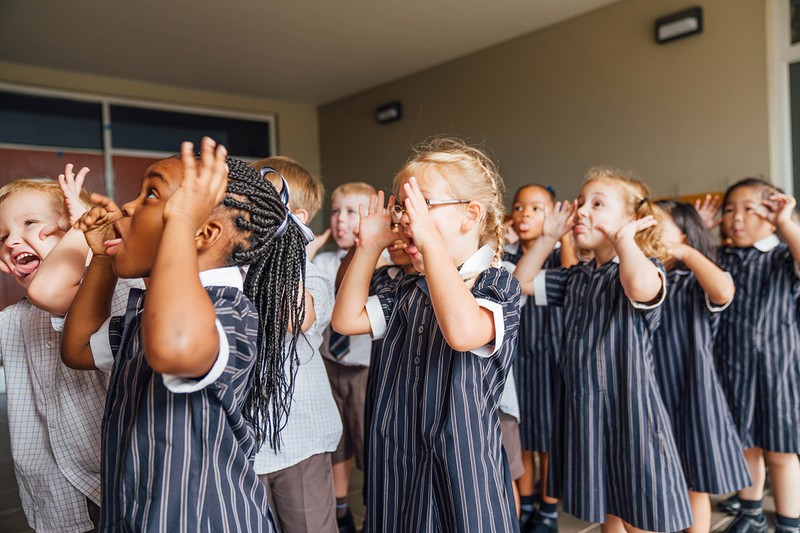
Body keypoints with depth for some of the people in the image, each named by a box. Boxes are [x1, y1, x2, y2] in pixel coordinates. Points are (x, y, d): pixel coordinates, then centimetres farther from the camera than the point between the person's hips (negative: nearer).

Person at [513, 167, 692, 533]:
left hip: (629, 410, -7)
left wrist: (624, 238, -24)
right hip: (584, 412, 7)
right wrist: (549, 237, 8)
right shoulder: (576, 278, 9)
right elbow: (521, 282, 14)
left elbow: (640, 287, -38)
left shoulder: (644, 267, -13)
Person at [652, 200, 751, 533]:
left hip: (689, 390, -4)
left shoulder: (696, 282, -11)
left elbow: (724, 292, -35)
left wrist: (686, 252, -27)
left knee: (695, 483, 12)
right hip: (651, 390, 5)